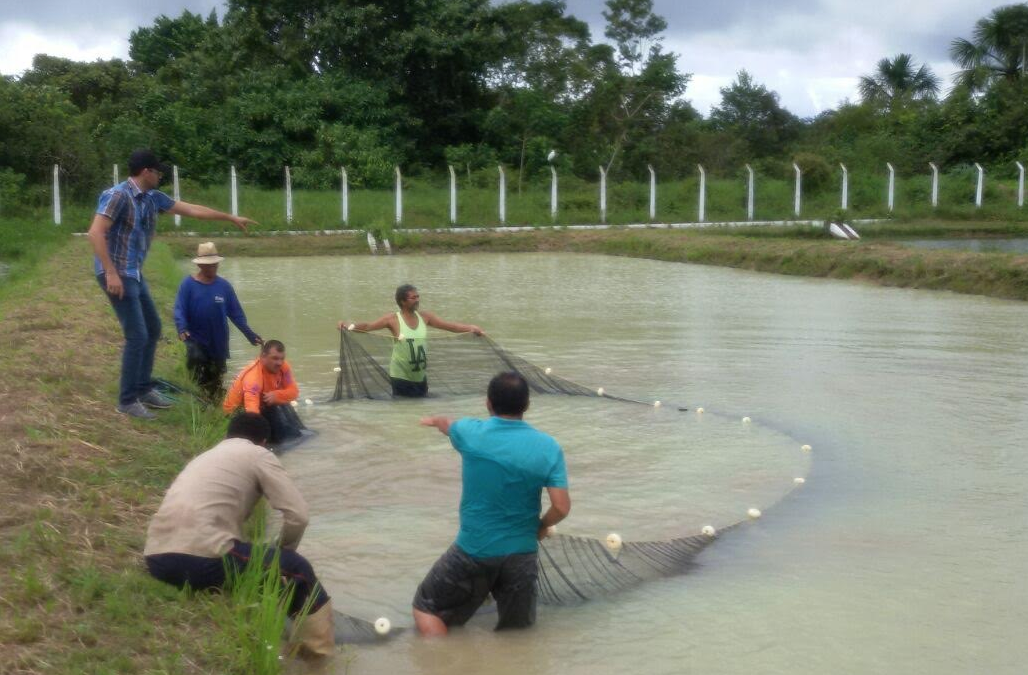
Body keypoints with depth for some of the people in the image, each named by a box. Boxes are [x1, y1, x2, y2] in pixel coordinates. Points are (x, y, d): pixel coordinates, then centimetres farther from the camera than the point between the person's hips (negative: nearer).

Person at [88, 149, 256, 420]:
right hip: (117, 274, -10)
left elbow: (191, 209, 18)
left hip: (134, 273, 10)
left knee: (153, 328, 16)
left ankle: (143, 389, 28)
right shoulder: (118, 195, -17)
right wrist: (111, 273, -28)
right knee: (137, 335, -10)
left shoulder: (153, 198, 9)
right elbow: (95, 233, -23)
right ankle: (127, 400, 0)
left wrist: (231, 218, 23)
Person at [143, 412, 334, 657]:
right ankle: (320, 640, 22)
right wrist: (282, 551, 20)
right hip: (201, 559, -8)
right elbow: (297, 516, 0)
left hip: (156, 560, 8)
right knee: (297, 568, 10)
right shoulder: (259, 455, 10)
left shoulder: (205, 456, 30)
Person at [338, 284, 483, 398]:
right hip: (400, 375, -5)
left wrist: (471, 328, -10)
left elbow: (449, 325, 2)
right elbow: (368, 326, -16)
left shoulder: (424, 317, 0)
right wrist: (350, 326, -33)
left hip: (420, 376, 5)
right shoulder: (393, 319, -12)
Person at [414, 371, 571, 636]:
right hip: (521, 554, 1)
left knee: (425, 608, 16)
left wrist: (434, 420, 41)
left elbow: (446, 424, 18)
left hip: (473, 551, -1)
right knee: (518, 635, 16)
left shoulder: (470, 432, -8)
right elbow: (561, 507, -12)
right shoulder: (547, 447, -9)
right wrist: (541, 526, 10)